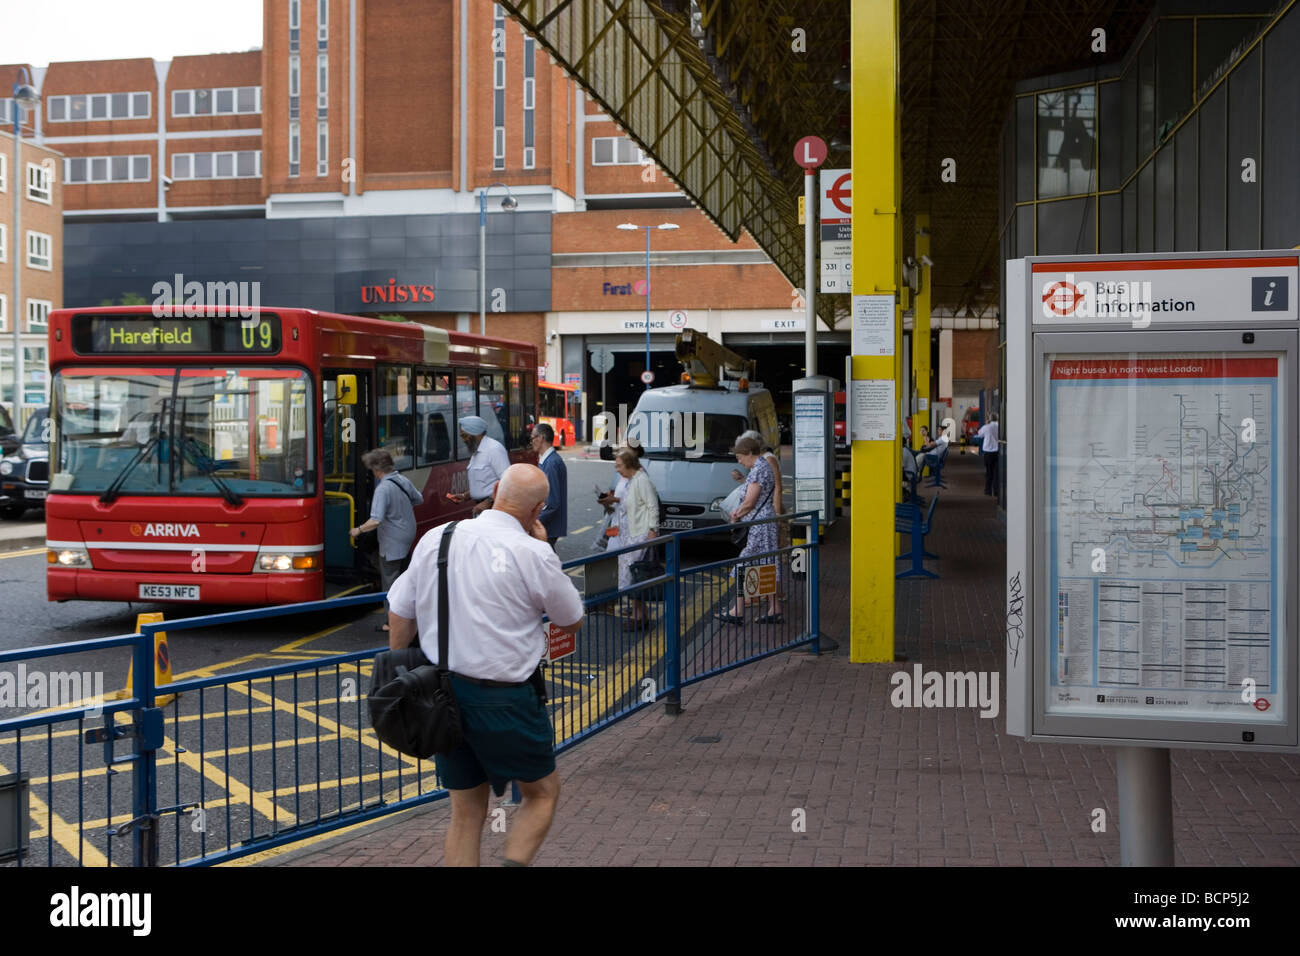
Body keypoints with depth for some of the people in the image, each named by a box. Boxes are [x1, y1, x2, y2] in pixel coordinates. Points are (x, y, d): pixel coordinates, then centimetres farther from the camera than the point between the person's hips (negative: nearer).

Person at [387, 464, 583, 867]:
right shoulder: (533, 554, -13)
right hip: (505, 698, -5)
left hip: (443, 693, 5)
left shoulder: (434, 539, 1)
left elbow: (399, 615, 8)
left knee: (466, 811, 16)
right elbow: (572, 622, 2)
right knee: (542, 792, 16)